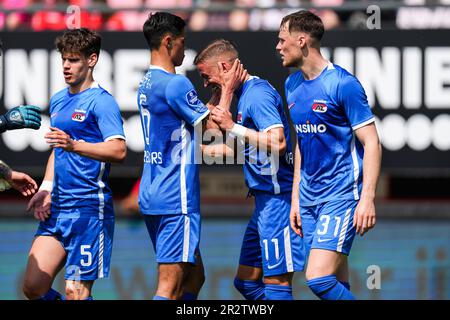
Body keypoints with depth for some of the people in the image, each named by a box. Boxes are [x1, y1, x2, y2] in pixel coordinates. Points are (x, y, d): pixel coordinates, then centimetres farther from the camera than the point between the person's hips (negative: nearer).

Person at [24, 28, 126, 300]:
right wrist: (46, 190, 16)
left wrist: (74, 145, -33)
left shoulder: (101, 101, -9)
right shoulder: (58, 100, 17)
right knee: (33, 287, 3)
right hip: (58, 207, 8)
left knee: (76, 292, -8)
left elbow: (119, 151, -21)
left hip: (89, 209, -8)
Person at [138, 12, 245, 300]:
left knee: (194, 276, 17)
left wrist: (221, 89, 20)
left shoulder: (147, 84, 15)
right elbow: (214, 126, -10)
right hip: (176, 199, -10)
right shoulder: (176, 84, -15)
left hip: (152, 195, 10)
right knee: (171, 285, -11)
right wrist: (228, 88, 2)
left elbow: (202, 118, 22)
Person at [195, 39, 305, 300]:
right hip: (265, 199, 10)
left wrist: (233, 127, -23)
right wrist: (203, 150, 31)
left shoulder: (258, 94, -14)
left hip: (276, 200, -10)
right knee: (247, 282, 12)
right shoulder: (250, 93, 17)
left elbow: (278, 143, -26)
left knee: (277, 284, -8)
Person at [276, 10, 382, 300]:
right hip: (309, 197, 7)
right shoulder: (292, 86, 11)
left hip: (341, 196, -7)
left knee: (319, 278, -19)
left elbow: (372, 144, -13)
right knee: (337, 283, 6)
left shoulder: (343, 84, -12)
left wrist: (367, 199, -21)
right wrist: (295, 199, 17)